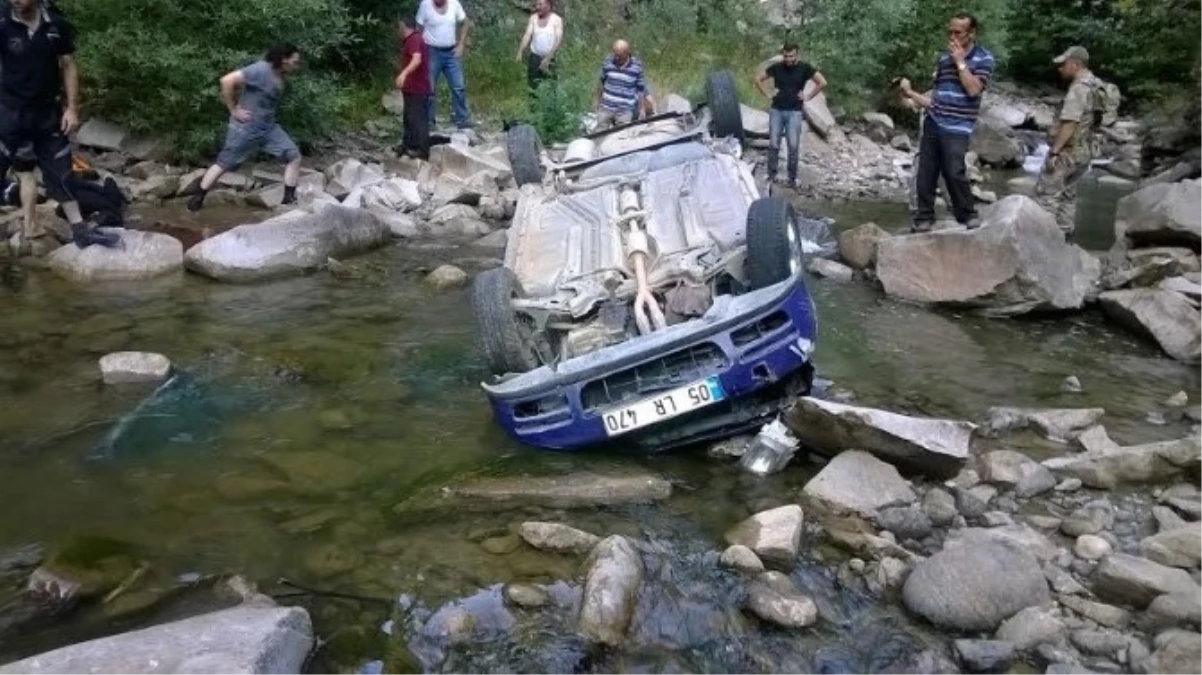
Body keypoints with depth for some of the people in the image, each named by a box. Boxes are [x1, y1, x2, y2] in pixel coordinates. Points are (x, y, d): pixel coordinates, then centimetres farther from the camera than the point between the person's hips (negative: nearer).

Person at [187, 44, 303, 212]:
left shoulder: (280, 77, 4)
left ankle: (289, 199, 3)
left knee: (294, 157, -3)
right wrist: (234, 110, -22)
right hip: (245, 128, -7)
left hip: (269, 127, 7)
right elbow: (227, 80, -28)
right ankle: (198, 198, 19)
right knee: (223, 164, 4)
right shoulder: (261, 70, -22)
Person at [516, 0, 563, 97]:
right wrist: (520, 51, -19)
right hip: (535, 56, 3)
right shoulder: (533, 18, 2)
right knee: (533, 85, 1)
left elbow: (559, 40, -17)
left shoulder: (557, 20, -10)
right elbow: (527, 35, -5)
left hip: (551, 58, -2)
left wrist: (548, 58, -25)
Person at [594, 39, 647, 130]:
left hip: (625, 111, -2)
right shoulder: (608, 62, -4)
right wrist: (598, 99, 18)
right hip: (606, 108, 2)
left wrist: (642, 108, -2)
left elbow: (641, 89, -1)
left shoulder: (636, 66, -9)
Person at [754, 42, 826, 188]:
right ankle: (772, 174, 14)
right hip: (776, 111, 2)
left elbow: (822, 83, -3)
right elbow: (758, 79, 12)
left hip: (795, 112, -2)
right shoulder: (776, 67, 2)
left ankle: (792, 177, 8)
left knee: (793, 146, -3)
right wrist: (768, 95, 4)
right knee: (773, 144, 2)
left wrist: (808, 96, -4)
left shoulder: (804, 68, -3)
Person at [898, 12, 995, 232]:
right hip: (932, 123, 5)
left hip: (956, 128, -5)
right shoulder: (944, 58, 13)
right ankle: (924, 217, 11)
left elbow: (973, 90, -13)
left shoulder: (983, 58, 0)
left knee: (954, 172, -13)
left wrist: (960, 61, -9)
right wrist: (910, 93, 6)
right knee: (925, 173, 2)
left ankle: (968, 214, 6)